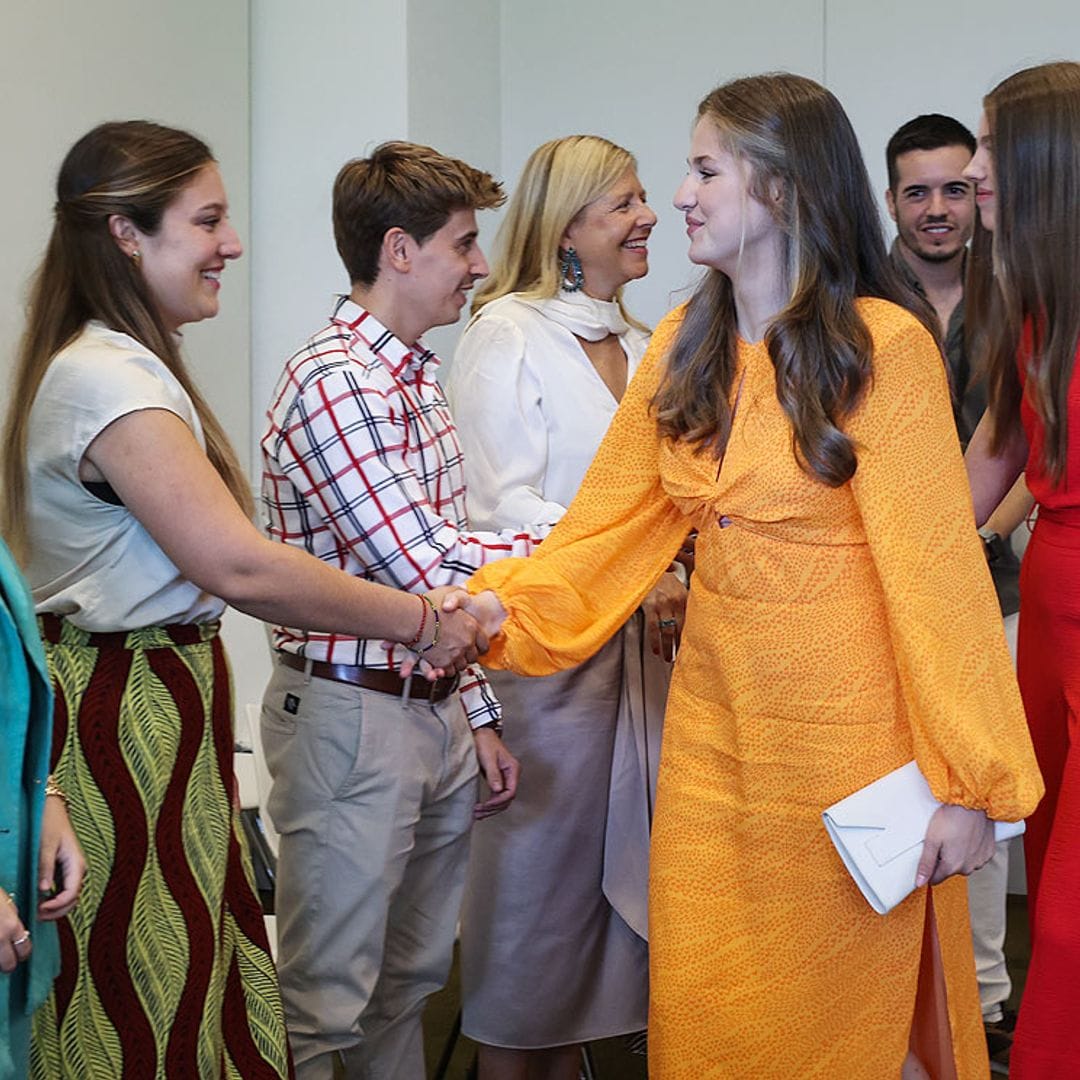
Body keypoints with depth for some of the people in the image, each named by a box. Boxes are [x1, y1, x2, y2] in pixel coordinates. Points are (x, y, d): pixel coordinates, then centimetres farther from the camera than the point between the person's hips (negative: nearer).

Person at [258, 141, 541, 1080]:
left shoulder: (417, 380, 13)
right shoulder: (333, 381, -17)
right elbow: (427, 567, -22)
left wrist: (476, 711, 15)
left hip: (436, 711, 9)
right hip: (352, 714, -9)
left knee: (411, 978, 18)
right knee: (328, 1003, 1)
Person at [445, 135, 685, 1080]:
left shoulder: (640, 345, 15)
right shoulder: (507, 335, -8)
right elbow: (503, 504, -16)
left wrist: (669, 592, 5)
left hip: (637, 641, 7)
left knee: (609, 851, 13)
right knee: (535, 857, 2)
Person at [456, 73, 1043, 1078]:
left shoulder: (884, 346, -14)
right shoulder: (685, 344, 5)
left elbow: (935, 565, -16)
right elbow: (610, 523, 2)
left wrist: (969, 779, -16)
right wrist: (505, 606, -14)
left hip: (848, 729, -5)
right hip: (714, 721, 5)